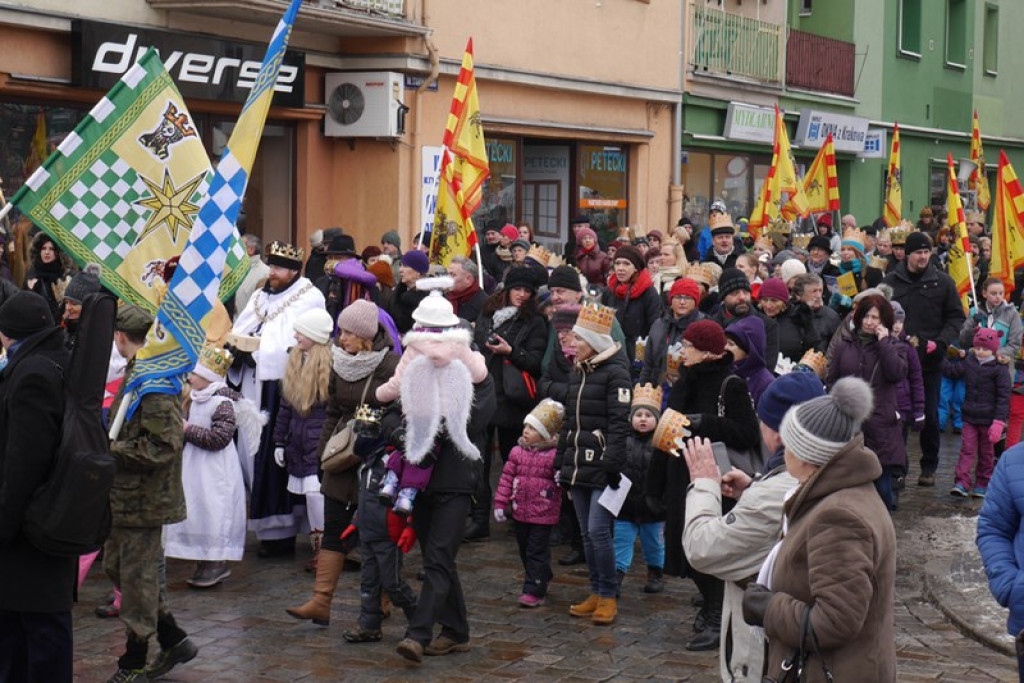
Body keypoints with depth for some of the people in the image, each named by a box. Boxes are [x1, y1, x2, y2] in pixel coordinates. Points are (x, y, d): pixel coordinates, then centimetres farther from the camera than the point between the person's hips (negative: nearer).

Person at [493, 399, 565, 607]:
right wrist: (500, 504, 3)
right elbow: (506, 478, 6)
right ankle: (541, 580, 33)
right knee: (525, 550, 16)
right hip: (520, 511, 6)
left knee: (537, 552, -2)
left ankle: (534, 591, 3)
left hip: (543, 514, -6)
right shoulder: (517, 452, 4)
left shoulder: (554, 455, -11)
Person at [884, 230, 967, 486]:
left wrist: (940, 342, -10)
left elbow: (956, 318, 5)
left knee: (930, 415, 5)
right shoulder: (891, 281, 1)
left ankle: (929, 467, 16)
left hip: (930, 361, 0)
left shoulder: (942, 282, 1)